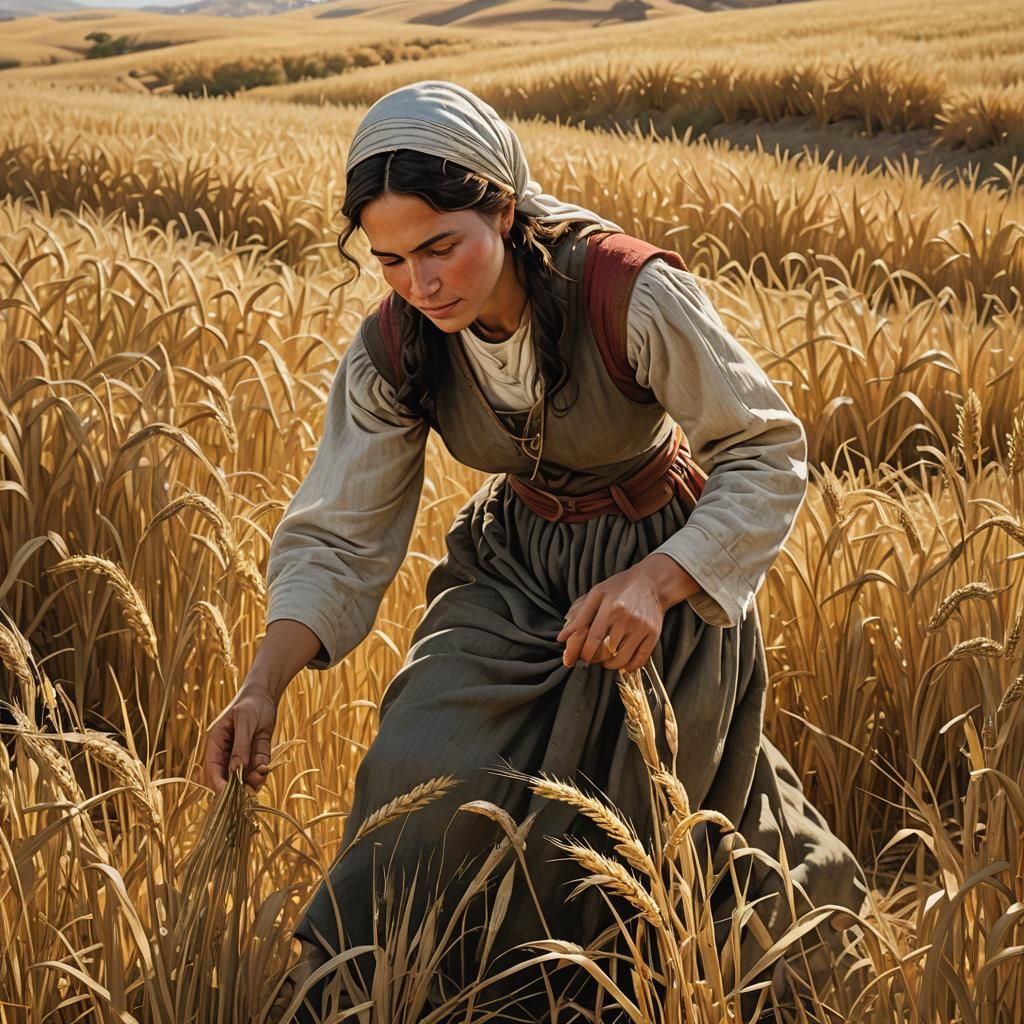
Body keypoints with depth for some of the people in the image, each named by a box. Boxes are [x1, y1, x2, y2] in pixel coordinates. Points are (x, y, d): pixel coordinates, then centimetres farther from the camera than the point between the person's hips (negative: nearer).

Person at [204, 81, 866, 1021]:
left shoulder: (632, 297, -30)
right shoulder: (393, 354, -17)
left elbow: (768, 458, -22)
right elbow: (339, 538, -10)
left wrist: (652, 584, -36)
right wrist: (265, 684, -25)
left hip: (668, 571, -3)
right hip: (513, 574, 3)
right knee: (428, 780, -18)